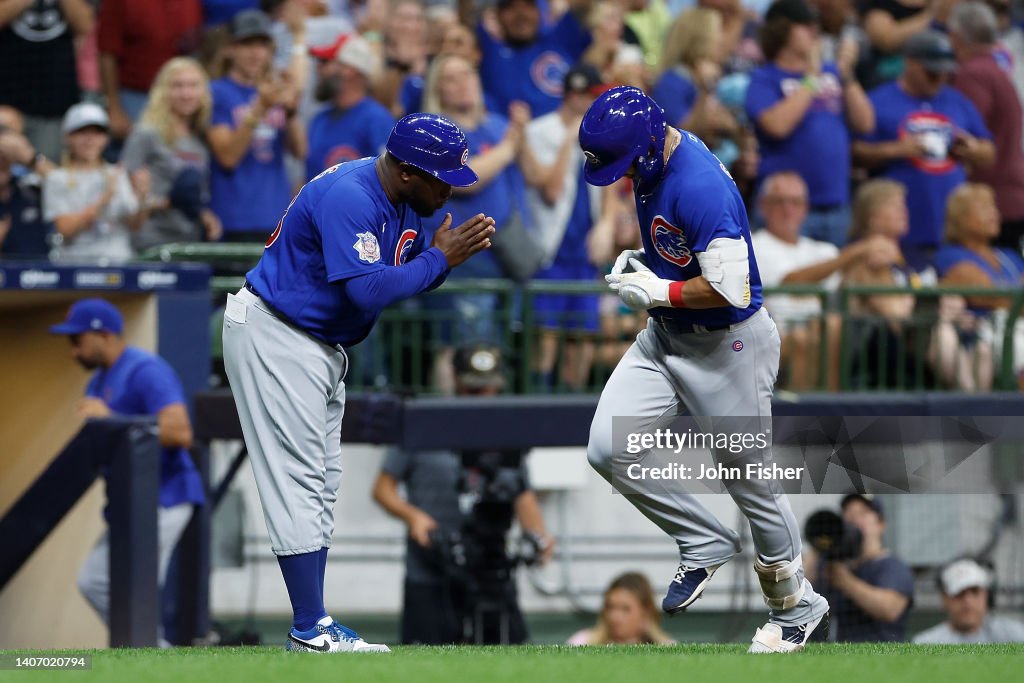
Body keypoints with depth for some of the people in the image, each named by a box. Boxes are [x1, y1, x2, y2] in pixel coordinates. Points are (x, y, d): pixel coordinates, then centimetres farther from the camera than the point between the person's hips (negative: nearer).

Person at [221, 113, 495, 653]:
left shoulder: (406, 202, 4)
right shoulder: (349, 197, -26)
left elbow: (410, 276, 10)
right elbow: (369, 289, -32)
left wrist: (454, 251, -9)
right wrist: (438, 258, -22)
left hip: (322, 344, 11)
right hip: (274, 339, -11)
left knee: (321, 486, 10)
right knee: (299, 481, -12)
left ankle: (314, 628, 13)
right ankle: (310, 632, -13)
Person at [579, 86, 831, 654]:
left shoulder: (700, 187, -30)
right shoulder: (656, 159, -1)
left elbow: (730, 288, -31)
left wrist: (657, 291, -19)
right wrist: (640, 261, 5)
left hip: (728, 346, -9)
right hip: (666, 337, 9)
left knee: (750, 480, 6)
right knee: (608, 450, -6)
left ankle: (796, 606, 27)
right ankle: (705, 544, 12)